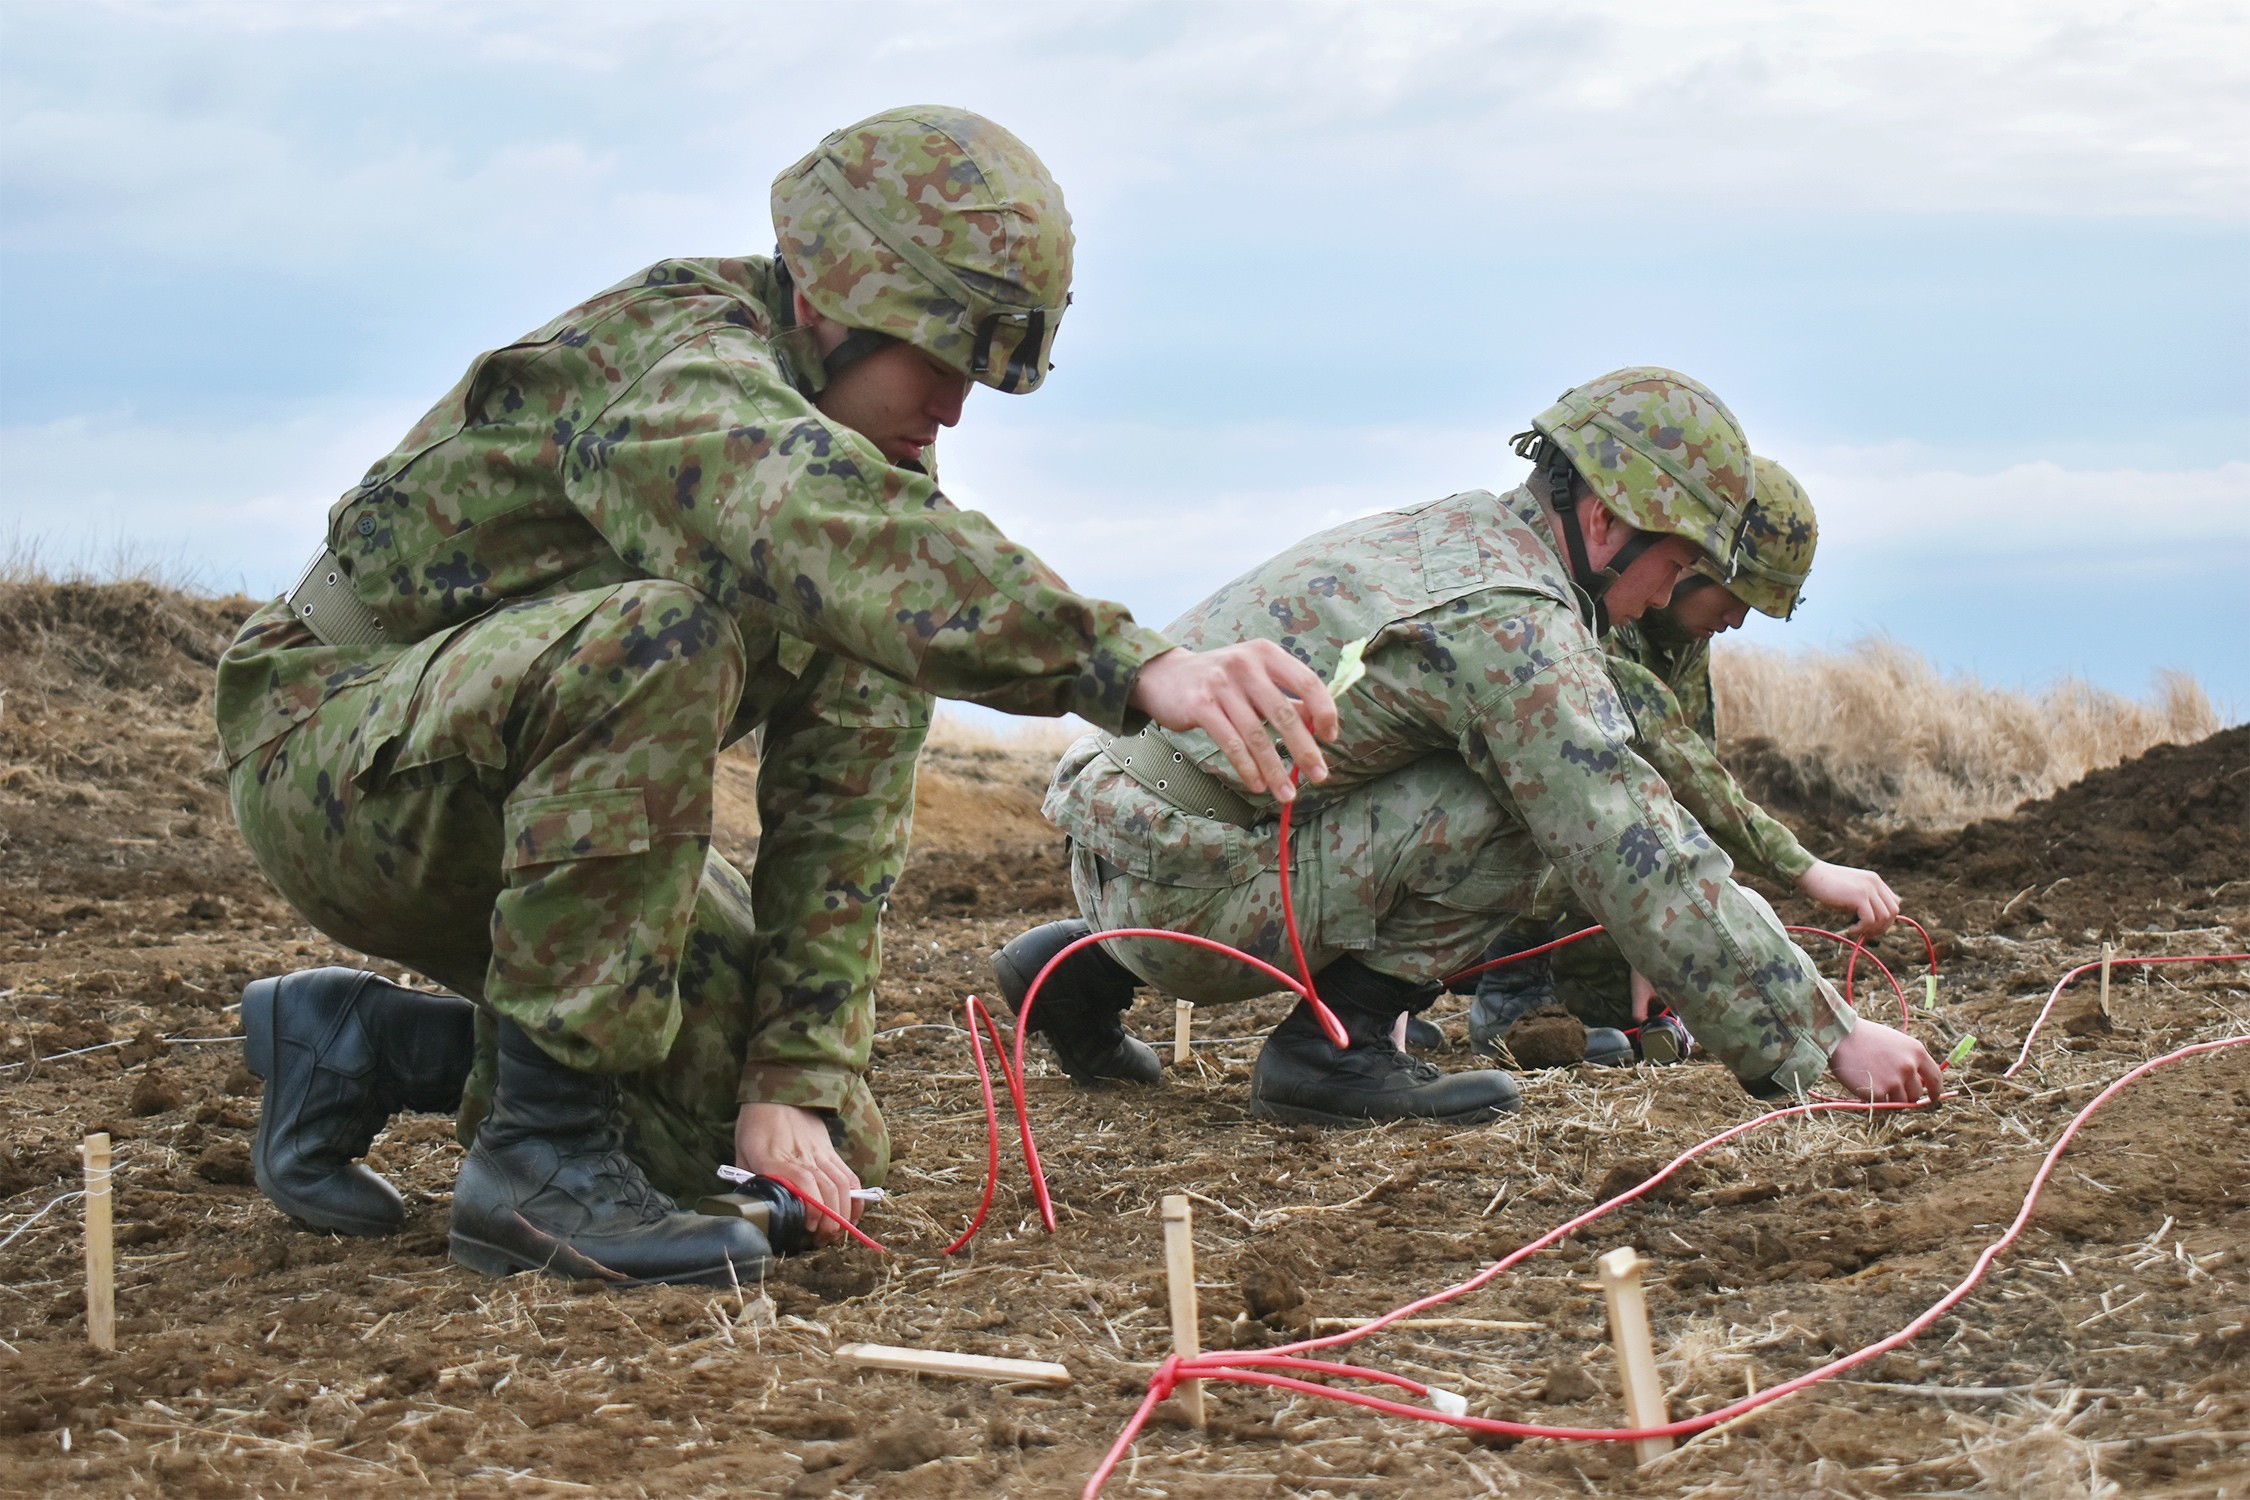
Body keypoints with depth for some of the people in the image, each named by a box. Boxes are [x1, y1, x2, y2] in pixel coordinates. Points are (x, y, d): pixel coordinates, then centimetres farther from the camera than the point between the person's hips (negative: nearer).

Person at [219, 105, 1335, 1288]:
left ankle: (368, 1043, 10)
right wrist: (1133, 663, -60)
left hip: (534, 820, 8)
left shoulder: (888, 467, -2)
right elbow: (818, 524, -50)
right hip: (333, 756, -8)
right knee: (659, 635, -36)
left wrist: (799, 1078, -16)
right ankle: (543, 1147, -28)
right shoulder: (675, 358, -26)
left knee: (826, 1139, -5)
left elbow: (843, 800, -5)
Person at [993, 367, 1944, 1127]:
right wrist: (1829, 1037, -14)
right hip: (1186, 893, -9)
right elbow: (1640, 867, -19)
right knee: (1513, 808, -14)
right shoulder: (1511, 622, -16)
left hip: (1110, 851, 9)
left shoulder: (1454, 530, 14)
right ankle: (1333, 1052, -4)